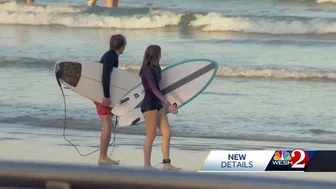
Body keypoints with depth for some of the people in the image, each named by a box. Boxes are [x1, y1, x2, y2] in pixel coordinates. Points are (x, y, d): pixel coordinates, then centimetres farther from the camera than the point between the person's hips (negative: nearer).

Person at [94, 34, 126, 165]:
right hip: (102, 95, -10)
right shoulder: (111, 56, -16)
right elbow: (105, 76, -28)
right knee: (108, 126, -9)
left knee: (108, 126, 13)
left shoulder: (110, 55, 14)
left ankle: (103, 157, 16)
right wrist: (106, 96, -30)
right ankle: (103, 157, -8)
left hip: (102, 94, 10)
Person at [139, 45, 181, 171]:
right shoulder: (148, 70, -16)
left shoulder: (156, 68, 11)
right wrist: (169, 105, -26)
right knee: (151, 136, -4)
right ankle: (147, 165, 4)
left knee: (167, 134, 5)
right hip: (149, 104, -9)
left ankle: (167, 164, 7)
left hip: (158, 104, 9)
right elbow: (154, 90, -22)